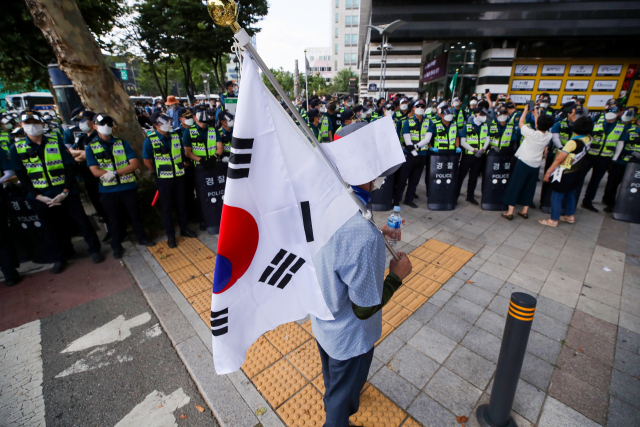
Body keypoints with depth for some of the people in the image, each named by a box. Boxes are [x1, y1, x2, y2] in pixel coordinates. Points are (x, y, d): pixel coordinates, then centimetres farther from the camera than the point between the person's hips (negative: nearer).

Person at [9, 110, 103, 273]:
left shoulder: (56, 143, 0)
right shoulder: (16, 149, 2)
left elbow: (70, 167, -3)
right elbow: (22, 176, 0)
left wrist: (65, 192, -11)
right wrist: (38, 196, -11)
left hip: (66, 193, -1)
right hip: (41, 197, 1)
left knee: (82, 221, 1)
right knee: (55, 229, 12)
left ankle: (94, 250, 15)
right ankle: (61, 257, 28)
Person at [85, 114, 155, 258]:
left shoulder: (122, 143, 3)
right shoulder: (90, 147, -1)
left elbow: (134, 164, -6)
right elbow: (95, 171, -11)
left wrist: (115, 172, -19)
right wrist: (123, 172, -17)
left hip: (129, 187, 1)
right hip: (108, 191, 0)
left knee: (134, 214, 13)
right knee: (113, 219, 11)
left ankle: (142, 238, 31)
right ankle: (117, 246, 26)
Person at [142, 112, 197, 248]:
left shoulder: (176, 136, 3)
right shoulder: (150, 140, -10)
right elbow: (146, 161, -3)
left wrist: (181, 166, 7)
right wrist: (157, 172, 1)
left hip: (179, 176, 4)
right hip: (163, 179, -4)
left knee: (181, 203, 13)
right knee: (166, 207, 6)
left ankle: (184, 228, 29)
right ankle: (170, 234, 18)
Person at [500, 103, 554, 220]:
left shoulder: (531, 133, -17)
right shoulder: (549, 136, -3)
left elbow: (521, 123, -2)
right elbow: (542, 127, 18)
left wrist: (526, 110, 12)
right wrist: (535, 113, 21)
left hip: (523, 163, -5)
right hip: (536, 166, 5)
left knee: (514, 186, -1)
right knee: (529, 188, 15)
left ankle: (510, 212, -2)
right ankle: (525, 211, 22)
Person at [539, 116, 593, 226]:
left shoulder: (573, 142, -25)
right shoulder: (587, 139, -3)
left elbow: (559, 159, -23)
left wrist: (548, 172, -16)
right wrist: (574, 118, 25)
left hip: (564, 174, -9)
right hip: (576, 173, 9)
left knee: (556, 197, 2)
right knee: (570, 195, 23)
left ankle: (553, 220, 11)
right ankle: (570, 216, 38)